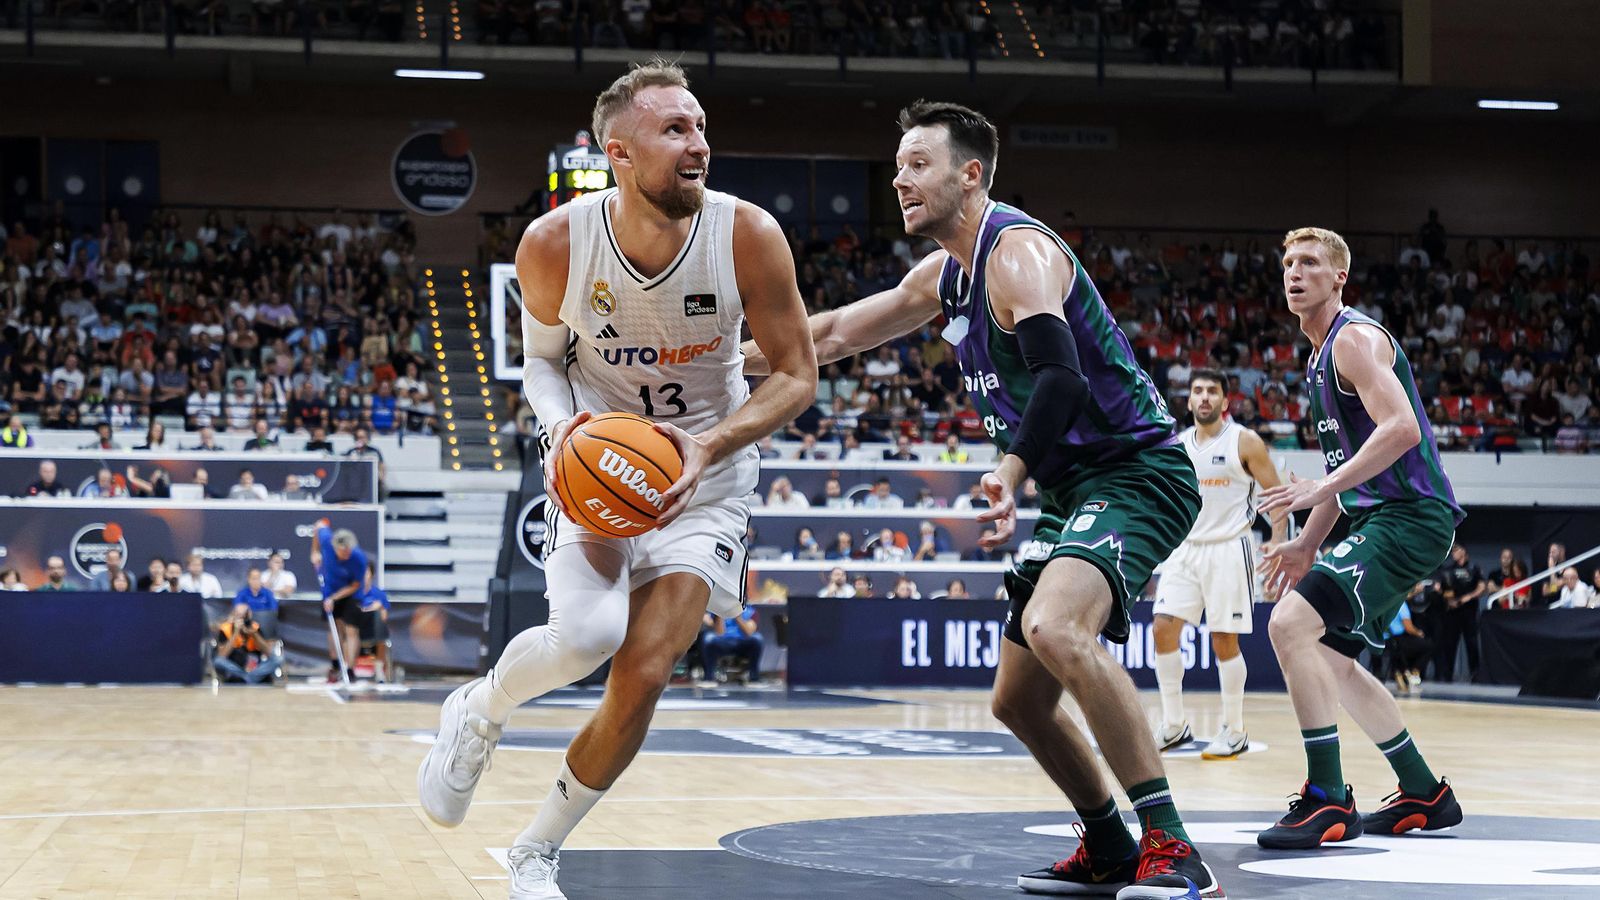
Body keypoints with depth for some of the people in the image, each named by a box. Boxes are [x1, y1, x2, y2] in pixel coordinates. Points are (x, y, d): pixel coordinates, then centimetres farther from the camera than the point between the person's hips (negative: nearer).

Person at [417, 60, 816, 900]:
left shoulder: (748, 237, -20)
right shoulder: (553, 245, -19)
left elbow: (796, 374, -11)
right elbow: (540, 357, 1)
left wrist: (710, 444, -27)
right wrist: (561, 422, -21)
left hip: (704, 475, 1)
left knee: (643, 675, -9)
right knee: (584, 635, -25)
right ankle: (478, 712, 11)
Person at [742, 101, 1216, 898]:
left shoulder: (1016, 250, -17)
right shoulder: (945, 274, 13)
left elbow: (1060, 376, -33)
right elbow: (838, 332, 25)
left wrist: (1009, 474, -46)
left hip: (1134, 472, -10)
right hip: (1070, 489, 10)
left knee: (1054, 628, -35)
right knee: (1018, 699, 12)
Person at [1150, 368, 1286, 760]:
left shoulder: (1245, 442, -5)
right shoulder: (1177, 445, 9)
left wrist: (1277, 547, -12)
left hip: (1228, 549, -5)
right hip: (1185, 547, 5)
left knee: (1224, 640, -3)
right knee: (1164, 627, -5)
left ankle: (1235, 732, 9)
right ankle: (1174, 725, 6)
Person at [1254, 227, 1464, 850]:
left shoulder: (1355, 338, -11)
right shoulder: (1322, 357, 20)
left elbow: (1402, 429, -25)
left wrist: (1322, 489, -27)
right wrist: (1306, 545, 23)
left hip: (1409, 516, -11)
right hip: (1379, 519, 11)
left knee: (1292, 623, -21)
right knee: (1330, 658, 17)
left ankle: (1328, 803, -19)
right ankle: (1425, 796, 25)